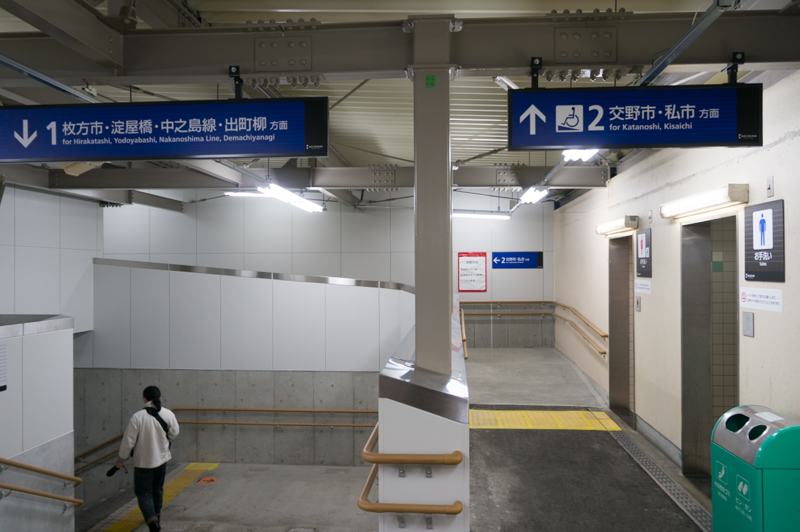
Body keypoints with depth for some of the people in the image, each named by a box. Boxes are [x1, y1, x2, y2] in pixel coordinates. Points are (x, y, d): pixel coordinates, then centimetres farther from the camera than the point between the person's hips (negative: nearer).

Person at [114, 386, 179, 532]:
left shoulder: (137, 417, -20)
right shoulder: (168, 414, -9)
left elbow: (128, 441, -15)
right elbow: (174, 432, 7)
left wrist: (121, 459, 2)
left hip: (143, 462, -4)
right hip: (162, 459, 4)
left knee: (143, 493, 7)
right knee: (157, 490, 23)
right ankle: (156, 517, 38)